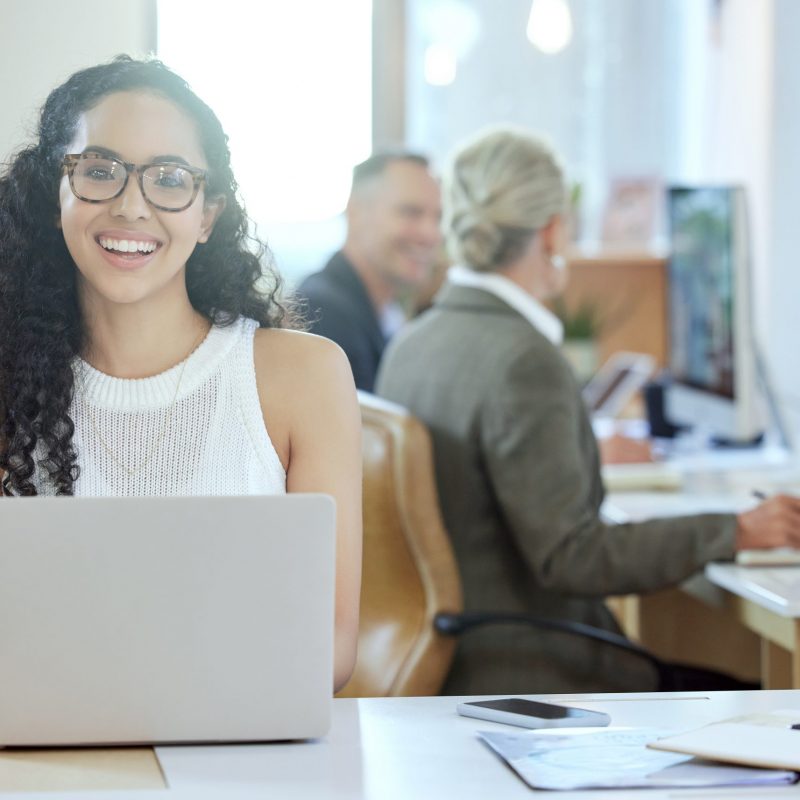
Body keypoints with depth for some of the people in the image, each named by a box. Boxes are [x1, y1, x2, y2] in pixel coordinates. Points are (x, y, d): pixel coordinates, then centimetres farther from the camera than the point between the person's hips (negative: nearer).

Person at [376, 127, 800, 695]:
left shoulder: (410, 345, 7)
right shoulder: (523, 360, -19)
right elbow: (571, 557, -21)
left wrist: (590, 452, 30)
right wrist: (736, 532, -15)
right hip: (518, 678, -9)